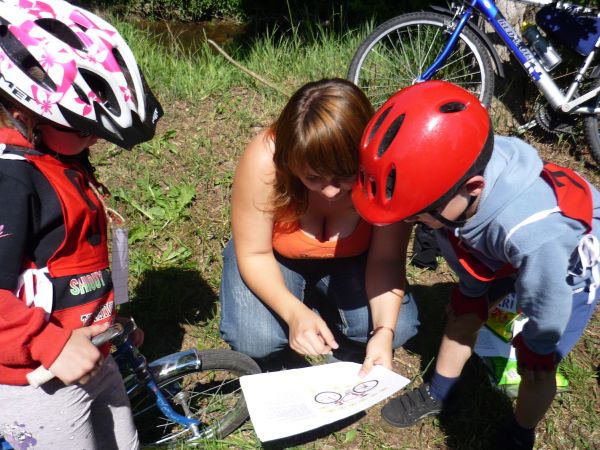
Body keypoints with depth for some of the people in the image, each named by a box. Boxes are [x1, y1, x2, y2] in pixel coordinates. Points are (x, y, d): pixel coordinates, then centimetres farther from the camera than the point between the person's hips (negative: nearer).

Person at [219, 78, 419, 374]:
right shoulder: (264, 161, -35)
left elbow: (386, 260, -22)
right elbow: (253, 254, -23)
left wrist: (385, 330, -39)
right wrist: (294, 312, -41)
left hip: (350, 260, 2)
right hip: (275, 257, -1)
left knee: (398, 327, -23)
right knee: (255, 339, -28)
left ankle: (346, 363, 12)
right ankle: (271, 374, 11)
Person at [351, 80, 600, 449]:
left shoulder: (532, 233, -50)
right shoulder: (450, 175, -31)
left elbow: (548, 309, -29)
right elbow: (456, 242, -8)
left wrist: (538, 344, -6)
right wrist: (474, 290, 9)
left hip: (570, 267, -5)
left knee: (536, 365, -1)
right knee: (463, 310, 8)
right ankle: (439, 394, 33)